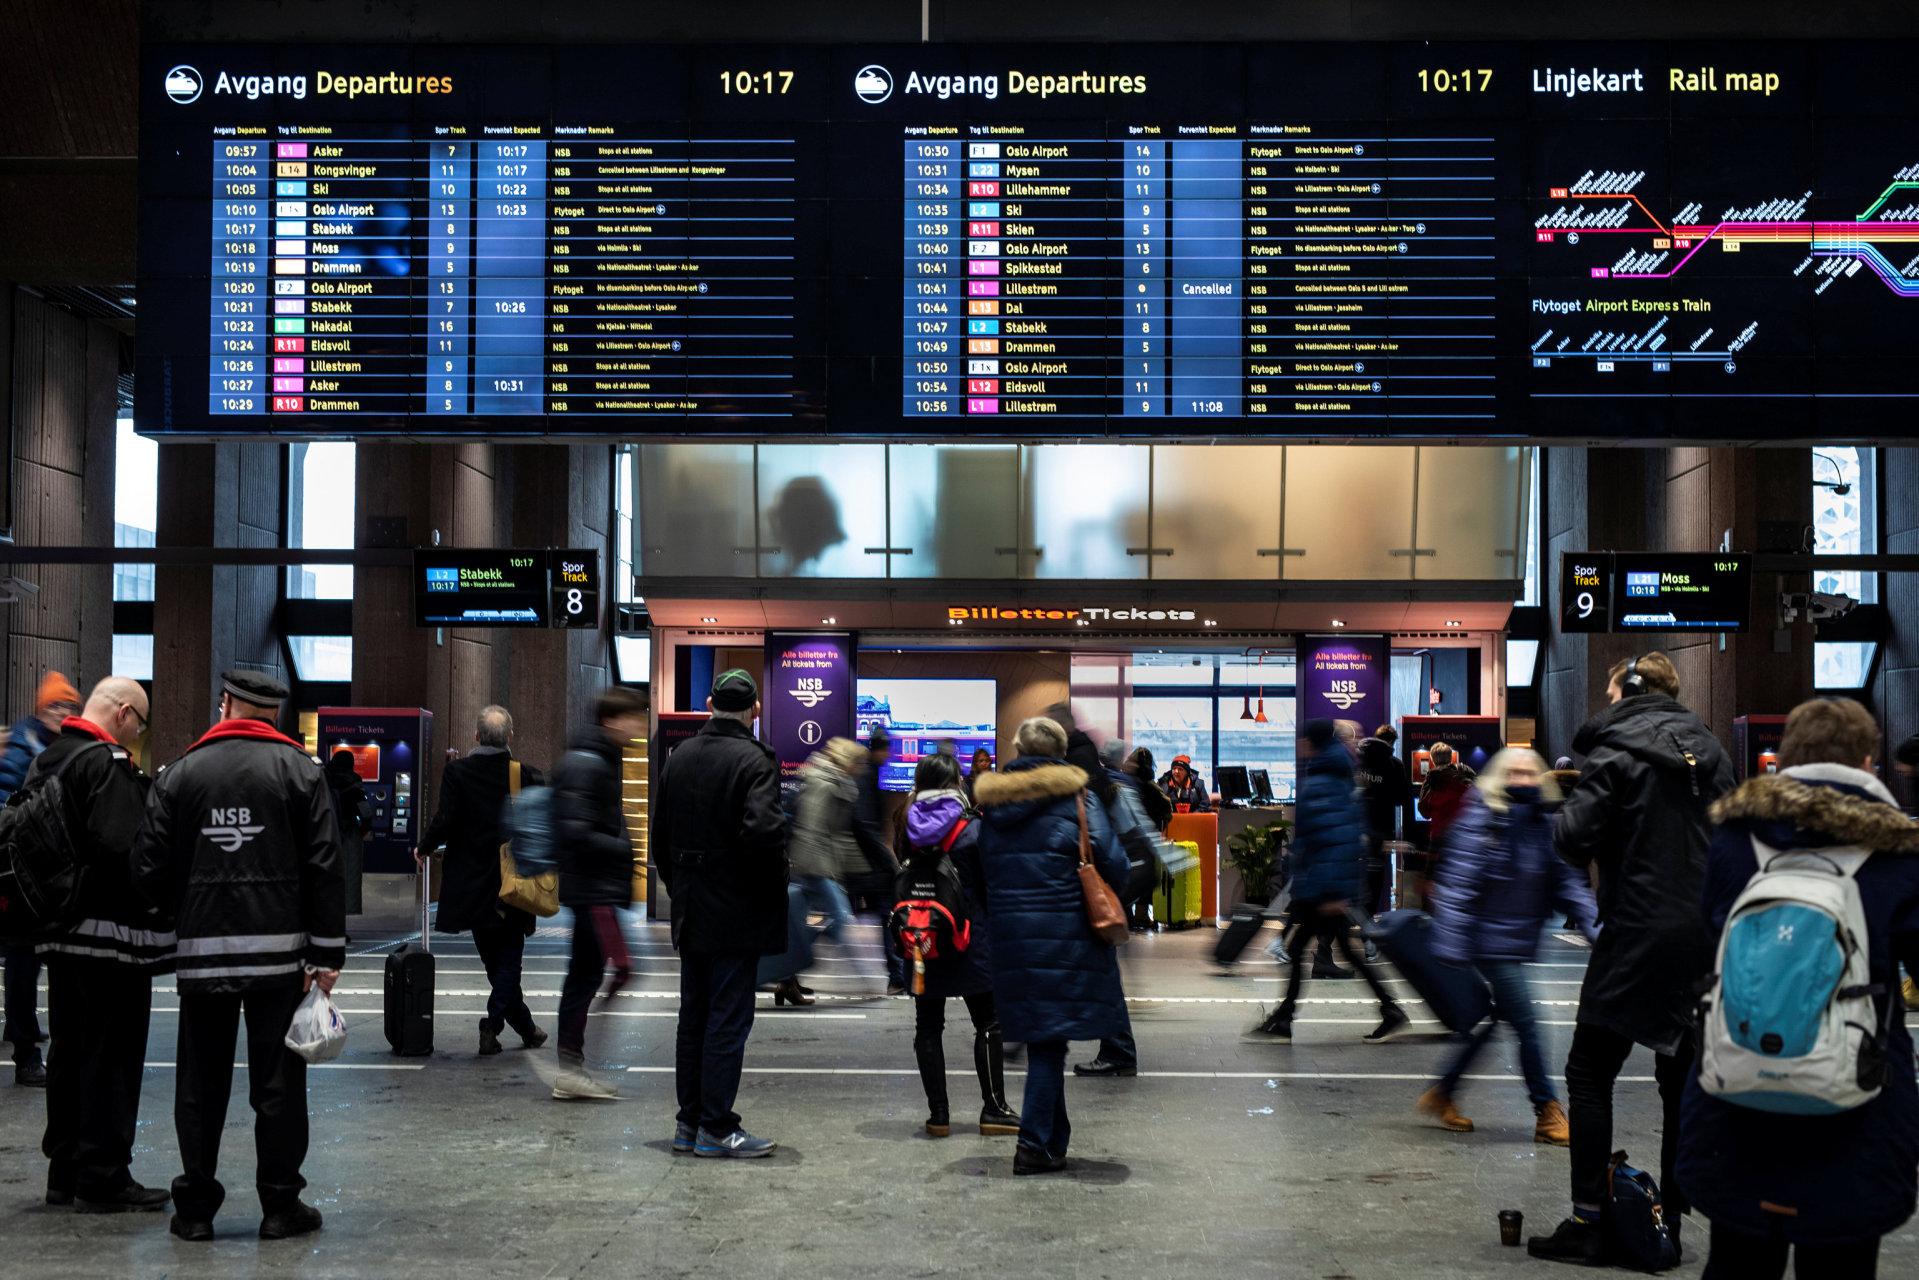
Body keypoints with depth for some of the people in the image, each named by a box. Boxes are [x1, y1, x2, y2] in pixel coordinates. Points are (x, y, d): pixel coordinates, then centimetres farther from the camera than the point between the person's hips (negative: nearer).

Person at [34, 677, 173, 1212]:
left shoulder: (45, 761, 13)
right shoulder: (110, 766, -17)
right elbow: (124, 848, -26)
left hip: (59, 931, 9)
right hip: (111, 933, -9)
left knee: (69, 1051, 16)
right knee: (112, 1057, -2)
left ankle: (65, 1170, 24)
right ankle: (103, 1178, 2)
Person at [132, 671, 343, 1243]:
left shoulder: (180, 772, 4)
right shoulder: (298, 769, -1)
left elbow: (149, 868, 2)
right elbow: (325, 867, -5)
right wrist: (327, 952, -2)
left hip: (203, 952, 2)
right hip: (279, 951, -1)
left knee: (201, 1083, 10)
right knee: (277, 1082, 5)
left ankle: (195, 1206, 14)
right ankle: (280, 1205, 8)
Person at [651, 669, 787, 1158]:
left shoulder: (677, 759, 8)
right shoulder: (754, 760, -14)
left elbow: (659, 837, 12)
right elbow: (762, 830, -26)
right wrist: (773, 880, -9)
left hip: (690, 914, 7)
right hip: (736, 916, -7)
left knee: (693, 1017, 14)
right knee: (729, 1018, -1)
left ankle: (689, 1122, 20)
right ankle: (716, 1129, 2)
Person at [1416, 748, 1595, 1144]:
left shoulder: (1544, 826, 7)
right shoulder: (1481, 822, -14)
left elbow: (1568, 882, 11)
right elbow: (1457, 884, -16)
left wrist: (1596, 927, 1)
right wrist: (1451, 946, -19)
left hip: (1518, 944, 8)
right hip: (1490, 943, -8)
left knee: (1490, 1021, 16)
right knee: (1527, 1026, -6)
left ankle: (1441, 1094, 30)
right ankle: (1548, 1114, 6)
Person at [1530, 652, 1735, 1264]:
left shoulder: (1616, 751, -8)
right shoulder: (1706, 747, 11)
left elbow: (1575, 838, -15)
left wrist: (1554, 813, 4)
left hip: (1638, 936, -6)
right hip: (1707, 935, 6)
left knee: (1589, 1073, 0)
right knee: (1684, 1077, 12)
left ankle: (1587, 1222, -2)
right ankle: (1671, 1220, 17)